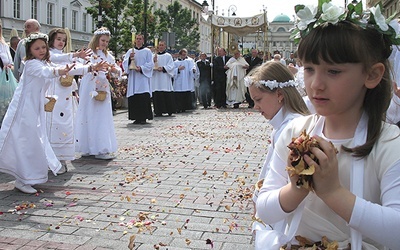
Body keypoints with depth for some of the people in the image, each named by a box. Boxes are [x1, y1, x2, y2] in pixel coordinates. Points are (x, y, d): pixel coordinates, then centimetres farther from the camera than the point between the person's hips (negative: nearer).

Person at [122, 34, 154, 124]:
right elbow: (124, 63, 8)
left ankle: (144, 117, -6)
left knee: (144, 98, -10)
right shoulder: (130, 51, 16)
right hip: (133, 78, 3)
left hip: (143, 77, -3)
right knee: (133, 99, -1)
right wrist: (129, 59, -12)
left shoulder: (147, 51, 8)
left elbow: (150, 64, 0)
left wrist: (141, 68, -14)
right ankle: (136, 117, 5)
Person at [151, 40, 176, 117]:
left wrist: (163, 68, -16)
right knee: (157, 96, -2)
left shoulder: (168, 56, 6)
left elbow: (171, 66, -3)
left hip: (165, 79, -2)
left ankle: (169, 111, 5)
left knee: (167, 96, -3)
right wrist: (154, 61, -12)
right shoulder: (154, 56, 13)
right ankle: (159, 111, 3)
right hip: (156, 79, 2)